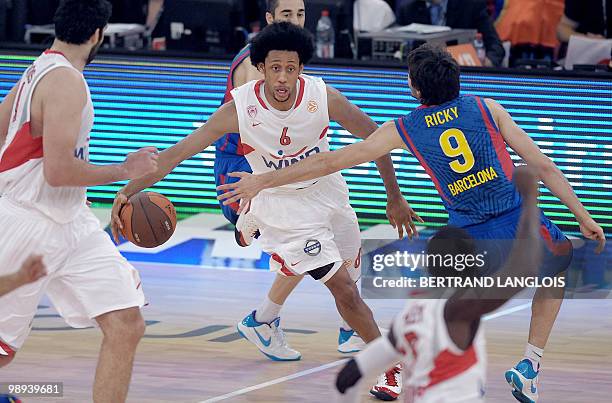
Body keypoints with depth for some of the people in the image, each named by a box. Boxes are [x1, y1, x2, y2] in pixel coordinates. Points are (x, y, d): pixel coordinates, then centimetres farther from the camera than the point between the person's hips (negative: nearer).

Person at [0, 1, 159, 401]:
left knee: (127, 327, -4)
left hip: (74, 225, 9)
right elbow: (58, 171, -26)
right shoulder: (67, 82, -19)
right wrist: (125, 171, -14)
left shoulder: (38, 70, 9)